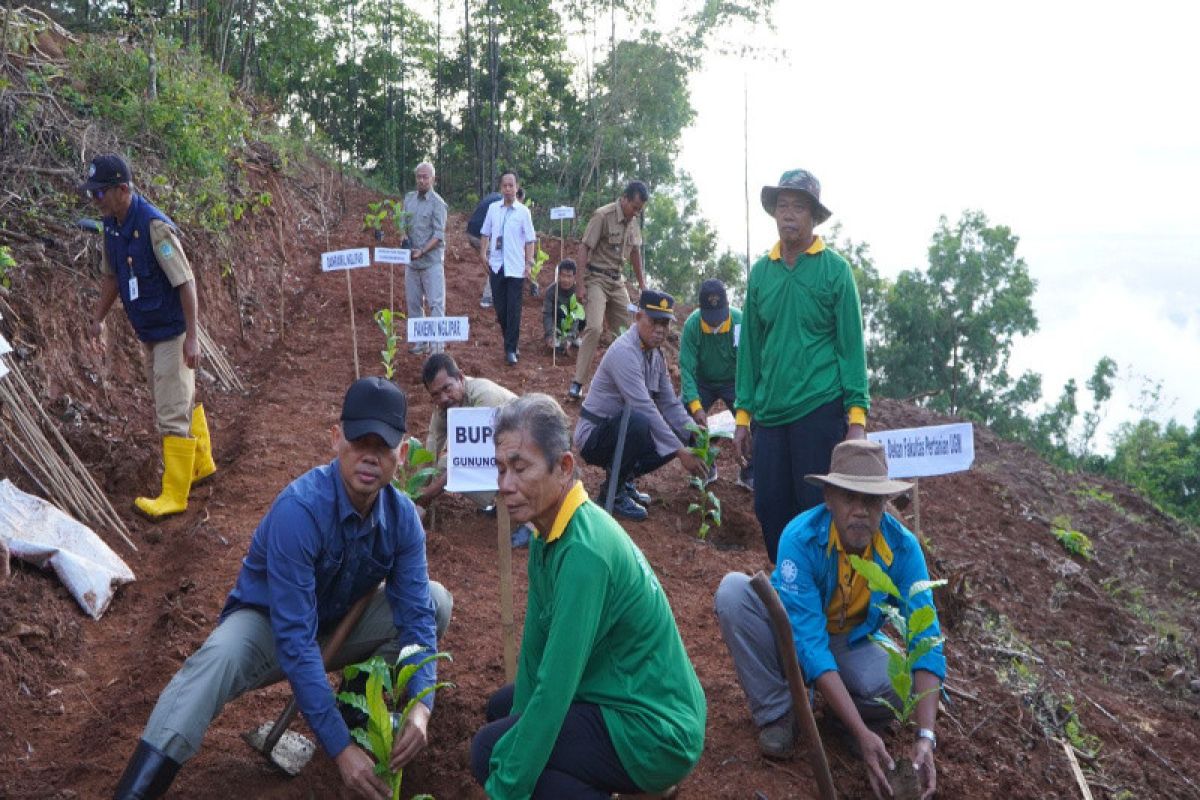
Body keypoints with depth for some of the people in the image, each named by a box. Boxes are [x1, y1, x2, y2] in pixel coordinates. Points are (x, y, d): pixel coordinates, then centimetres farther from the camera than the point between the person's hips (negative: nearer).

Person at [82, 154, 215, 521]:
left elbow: (185, 282, -23)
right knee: (184, 399, 21)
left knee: (172, 413, -5)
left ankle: (174, 496, 2)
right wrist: (98, 318, 17)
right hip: (148, 332, 8)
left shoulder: (154, 226, -24)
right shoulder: (112, 226, 1)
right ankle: (202, 463, 37)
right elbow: (111, 276, 16)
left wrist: (191, 336, -24)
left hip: (172, 331, -8)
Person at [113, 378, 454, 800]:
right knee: (219, 657, -37)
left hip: (339, 624, 5)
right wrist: (340, 747, -38)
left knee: (436, 600, -13)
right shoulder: (300, 509, -34)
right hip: (267, 624, -5)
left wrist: (420, 708, -32)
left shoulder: (402, 516, -16)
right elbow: (296, 642, -36)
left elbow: (417, 617, -14)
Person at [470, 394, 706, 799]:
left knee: (489, 750, -16)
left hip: (655, 734, -10)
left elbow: (556, 688, -27)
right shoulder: (550, 534, 1)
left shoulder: (584, 551, -28)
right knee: (502, 706, 22)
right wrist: (521, 727, 7)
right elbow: (535, 644, 6)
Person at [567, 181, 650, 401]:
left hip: (617, 281, 7)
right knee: (594, 328, -20)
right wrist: (581, 285, -20)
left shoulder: (632, 220, 7)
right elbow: (584, 248, -15)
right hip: (597, 279, -7)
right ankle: (577, 384, -18)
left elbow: (635, 252, 19)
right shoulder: (603, 216, -15)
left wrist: (642, 283, 20)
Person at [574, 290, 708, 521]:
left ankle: (623, 478, 12)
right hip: (593, 436, -9)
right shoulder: (624, 352, -23)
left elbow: (670, 404, 6)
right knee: (638, 422, -36)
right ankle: (614, 492, -15)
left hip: (621, 429, 9)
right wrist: (681, 452, -28)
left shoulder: (656, 355, 5)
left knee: (677, 438, -5)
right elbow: (644, 408, -29)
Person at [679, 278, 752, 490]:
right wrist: (696, 406, -35)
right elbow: (687, 367, -24)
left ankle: (749, 474, 2)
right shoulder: (692, 324, -24)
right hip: (701, 382, 1)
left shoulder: (740, 322, -28)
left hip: (733, 382, -1)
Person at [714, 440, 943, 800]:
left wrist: (926, 736, -38)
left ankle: (836, 704, 5)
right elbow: (809, 643, -36)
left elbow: (927, 639, -24)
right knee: (734, 590, -31)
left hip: (852, 643, 1)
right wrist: (861, 734, -42)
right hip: (792, 636, -1)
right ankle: (777, 711, -13)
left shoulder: (903, 547, -23)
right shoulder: (800, 537, -32)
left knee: (894, 688, -32)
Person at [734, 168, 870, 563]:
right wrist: (743, 415, 10)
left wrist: (857, 418, -9)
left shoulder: (835, 269, -1)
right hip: (770, 413, 4)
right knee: (770, 510, 6)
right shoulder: (761, 271, 9)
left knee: (816, 511, 0)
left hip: (819, 410, -4)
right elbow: (750, 348, 13)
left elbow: (851, 346, -3)